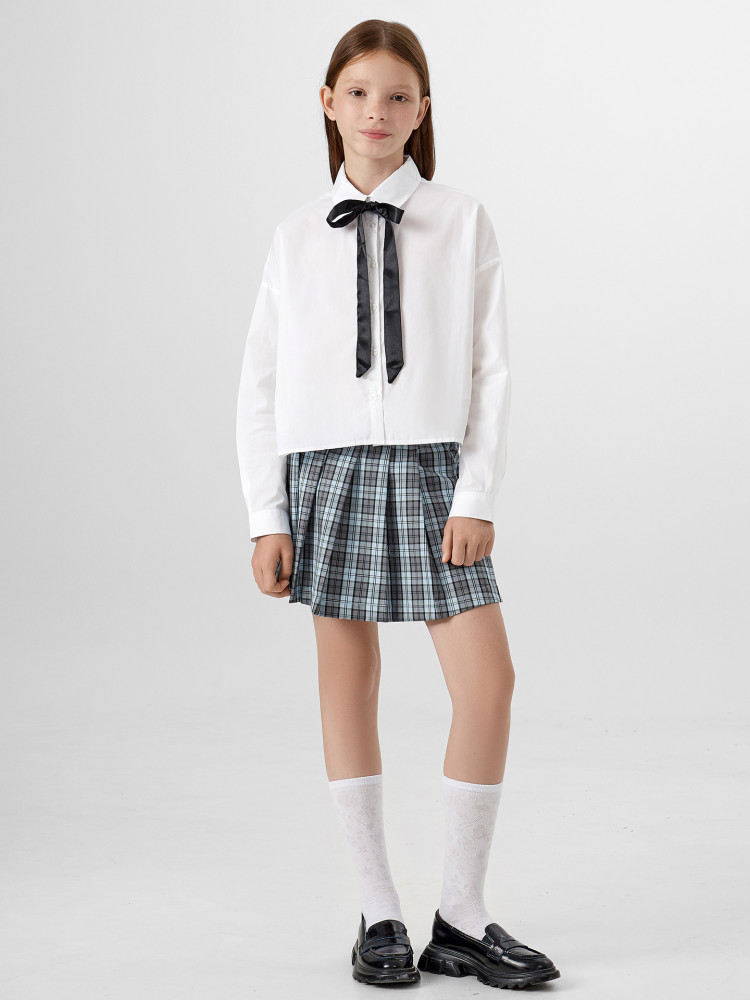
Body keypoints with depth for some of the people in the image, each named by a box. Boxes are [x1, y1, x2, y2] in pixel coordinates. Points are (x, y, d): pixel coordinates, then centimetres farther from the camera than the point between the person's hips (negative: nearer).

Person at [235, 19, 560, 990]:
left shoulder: (464, 222, 1)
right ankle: (379, 915, 16)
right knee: (347, 686, 4)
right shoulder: (297, 235, 4)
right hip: (327, 468, 1)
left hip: (429, 470, 0)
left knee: (488, 682, -7)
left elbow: (490, 370, 1)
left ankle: (462, 917, 8)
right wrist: (267, 518, 0)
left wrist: (477, 498, -7)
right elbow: (259, 383, 5)